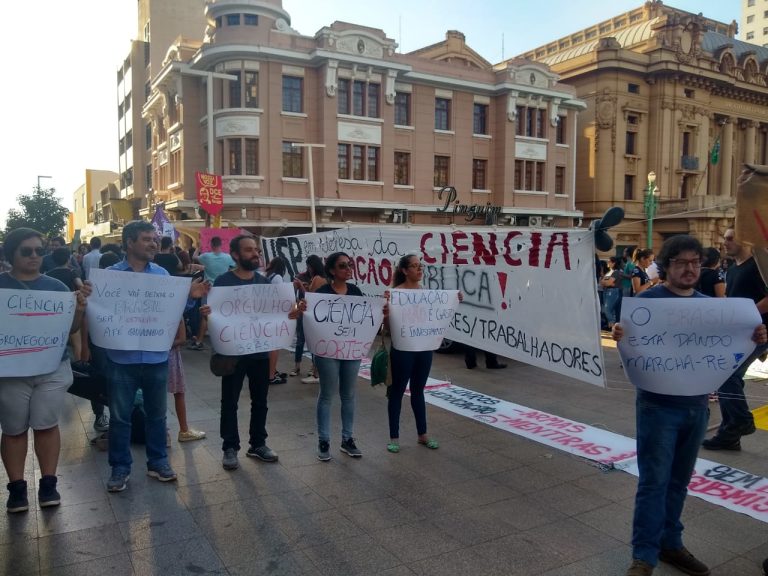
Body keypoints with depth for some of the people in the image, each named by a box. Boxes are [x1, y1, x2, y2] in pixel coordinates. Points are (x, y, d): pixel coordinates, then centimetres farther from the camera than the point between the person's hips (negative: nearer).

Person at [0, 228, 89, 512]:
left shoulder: (56, 286, 4)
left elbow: (70, 328, 5)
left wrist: (80, 308, -15)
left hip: (53, 369, 1)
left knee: (46, 425, 6)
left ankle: (48, 483, 17)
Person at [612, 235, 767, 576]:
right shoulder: (648, 299, -9)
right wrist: (620, 337, -35)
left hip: (697, 405, 5)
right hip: (659, 405, -5)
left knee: (679, 480, 16)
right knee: (654, 481, -2)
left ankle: (670, 544, 30)